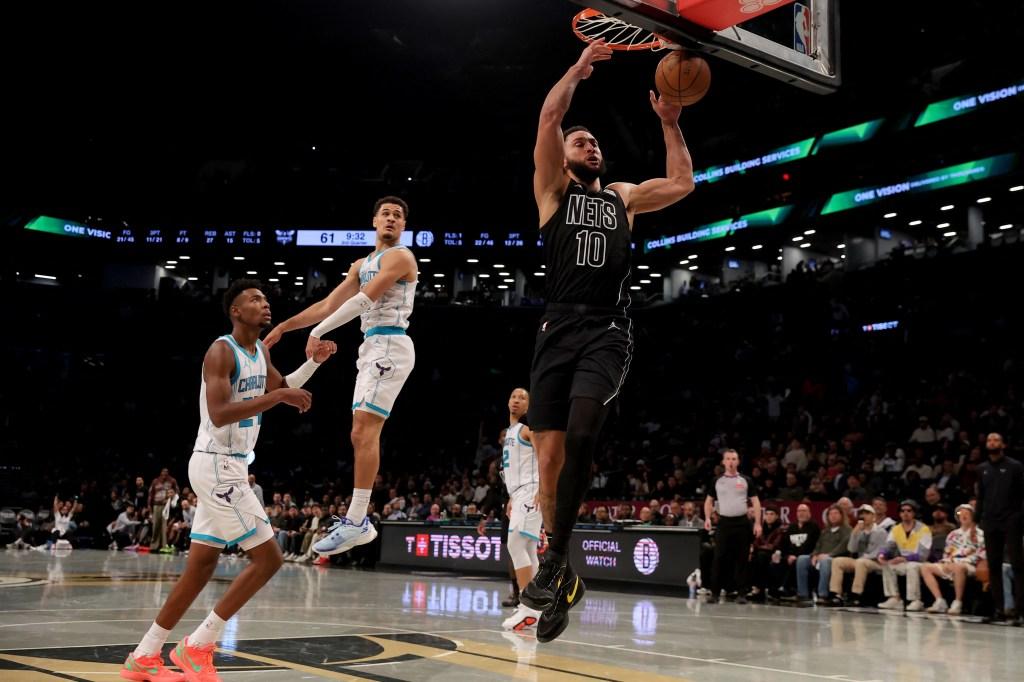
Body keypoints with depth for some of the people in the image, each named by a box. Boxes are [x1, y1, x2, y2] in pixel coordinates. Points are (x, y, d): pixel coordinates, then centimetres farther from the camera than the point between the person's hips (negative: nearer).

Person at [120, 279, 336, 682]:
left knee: (202, 566, 12)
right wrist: (277, 397, -28)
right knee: (268, 558, -10)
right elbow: (219, 415, -27)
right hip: (216, 466, -10)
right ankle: (197, 647, -2)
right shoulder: (221, 351, -16)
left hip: (229, 467, 10)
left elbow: (281, 388, 29)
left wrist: (313, 362, 14)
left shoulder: (260, 351, 12)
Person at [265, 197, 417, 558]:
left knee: (365, 430, -17)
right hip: (372, 347, 10)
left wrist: (318, 332, -16)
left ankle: (356, 522, -20)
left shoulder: (400, 257, -6)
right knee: (361, 434, 7)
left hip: (390, 345, -9)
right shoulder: (362, 265, 22)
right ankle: (358, 518, 11)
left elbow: (364, 301, -17)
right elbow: (328, 305, 23)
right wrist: (283, 327, 18)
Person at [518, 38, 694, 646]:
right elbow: (549, 119, 3)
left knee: (581, 431, -27)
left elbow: (683, 184, 17)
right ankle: (562, 574, 13)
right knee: (549, 456, -3)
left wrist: (670, 123, 16)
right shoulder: (552, 190, 15)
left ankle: (555, 562, -21)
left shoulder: (623, 197, 23)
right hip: (559, 332, 0)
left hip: (607, 334, 0)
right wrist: (580, 68, 10)